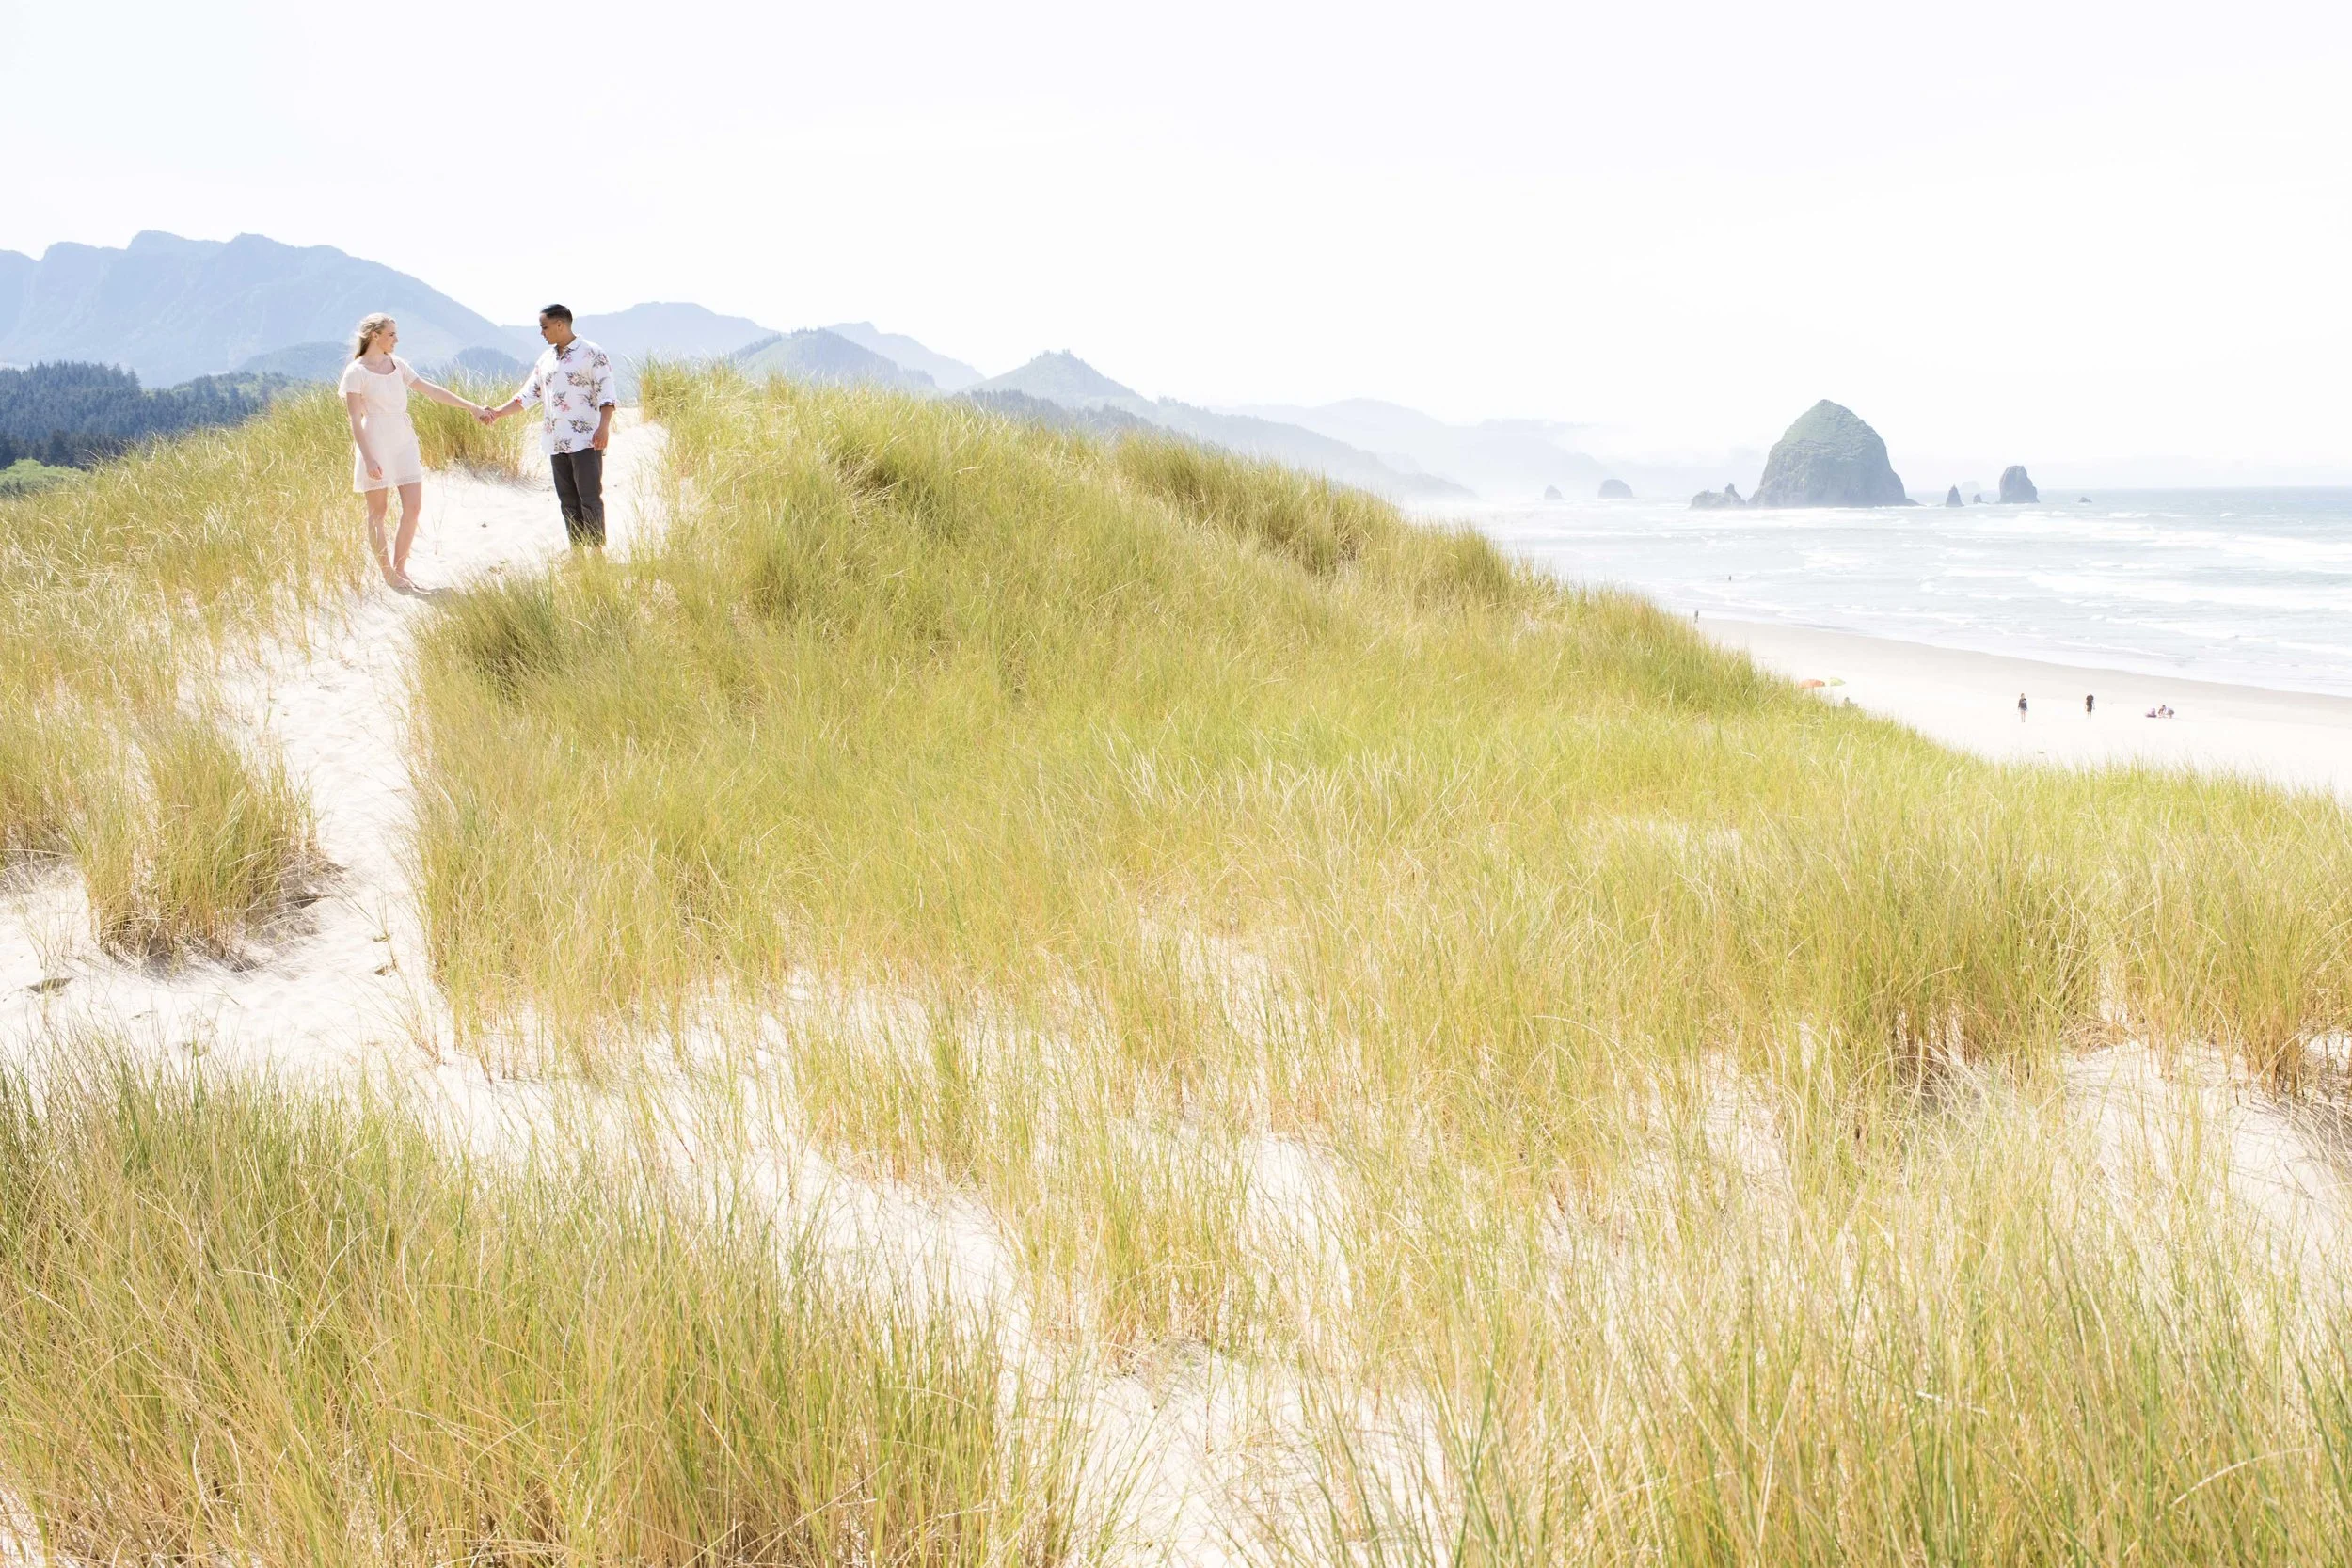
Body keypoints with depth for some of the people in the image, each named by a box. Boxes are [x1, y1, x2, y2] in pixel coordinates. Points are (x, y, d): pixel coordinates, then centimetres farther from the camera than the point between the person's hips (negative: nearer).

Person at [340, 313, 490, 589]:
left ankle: (400, 568, 14)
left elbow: (432, 390, 12)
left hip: (404, 442, 6)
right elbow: (355, 420, -11)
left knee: (413, 507, 2)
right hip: (376, 444, -6)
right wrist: (368, 459, -17)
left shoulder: (396, 364, 8)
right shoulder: (356, 372, -9)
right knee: (378, 510, 3)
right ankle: (387, 572, 12)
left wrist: (471, 406, 10)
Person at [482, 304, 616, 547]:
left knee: (590, 498, -9)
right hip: (556, 442, 7)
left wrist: (603, 426, -22)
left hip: (586, 441, -7)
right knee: (568, 500, 8)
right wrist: (497, 413, 3)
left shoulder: (592, 354, -5)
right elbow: (527, 395, 15)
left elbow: (606, 394, -10)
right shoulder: (546, 360, 16)